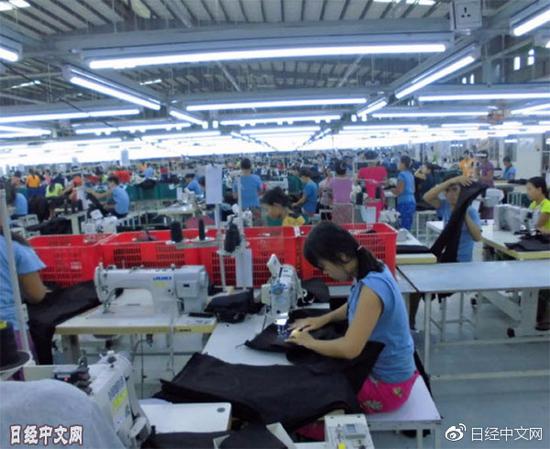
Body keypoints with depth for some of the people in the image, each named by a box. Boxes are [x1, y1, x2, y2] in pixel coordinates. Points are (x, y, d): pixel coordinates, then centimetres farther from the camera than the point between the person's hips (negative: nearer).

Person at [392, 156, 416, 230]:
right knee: (408, 228, 11)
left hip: (404, 203, -9)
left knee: (404, 228, -8)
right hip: (412, 201, 9)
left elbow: (399, 191, -15)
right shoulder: (410, 174, 14)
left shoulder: (402, 174, -11)